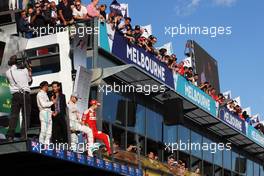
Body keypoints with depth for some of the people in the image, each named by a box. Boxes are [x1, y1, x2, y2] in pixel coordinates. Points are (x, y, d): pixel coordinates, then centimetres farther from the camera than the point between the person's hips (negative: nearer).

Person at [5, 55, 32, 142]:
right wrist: (30, 72, 27)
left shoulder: (8, 72, 8)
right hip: (25, 93, -1)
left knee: (14, 115, 0)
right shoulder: (24, 70, 5)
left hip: (16, 94, 1)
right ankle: (24, 136, -7)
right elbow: (30, 81, 16)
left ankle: (10, 136, -9)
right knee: (26, 115, 1)